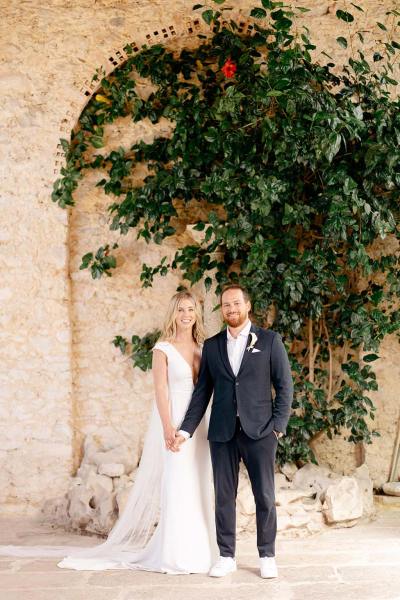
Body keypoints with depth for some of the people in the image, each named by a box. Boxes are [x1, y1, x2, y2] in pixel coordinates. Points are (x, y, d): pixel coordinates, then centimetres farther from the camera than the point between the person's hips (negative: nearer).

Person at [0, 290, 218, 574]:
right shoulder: (163, 349, -5)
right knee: (174, 485, -3)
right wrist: (168, 428, -19)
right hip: (173, 421, -5)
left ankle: (196, 550, 17)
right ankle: (174, 553, 6)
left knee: (198, 485, 7)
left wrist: (212, 424, 5)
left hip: (199, 421, 5)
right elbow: (161, 390, -11)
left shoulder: (203, 347, 10)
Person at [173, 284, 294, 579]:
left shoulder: (270, 340, 3)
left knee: (265, 497, 4)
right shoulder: (211, 345, 10)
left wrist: (278, 425, -7)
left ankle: (267, 556, 18)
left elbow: (285, 385, 1)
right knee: (224, 496, 7)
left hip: (260, 432, -2)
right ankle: (227, 556, 18)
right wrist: (187, 429, 2)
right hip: (222, 433, 2)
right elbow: (202, 391, 9)